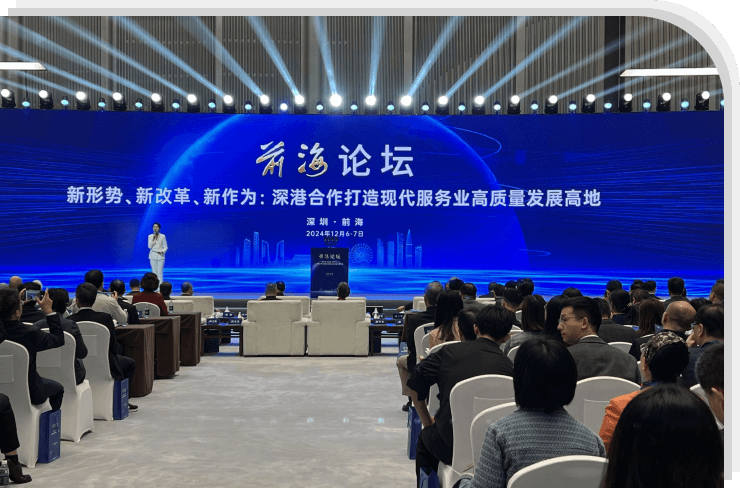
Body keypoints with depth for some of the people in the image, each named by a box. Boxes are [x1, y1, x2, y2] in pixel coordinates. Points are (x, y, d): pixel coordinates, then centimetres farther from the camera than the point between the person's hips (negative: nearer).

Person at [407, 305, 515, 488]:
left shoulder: (450, 351, -2)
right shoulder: (509, 366, -6)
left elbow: (414, 385, 3)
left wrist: (427, 422, 16)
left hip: (449, 448, 0)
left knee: (425, 436, 32)